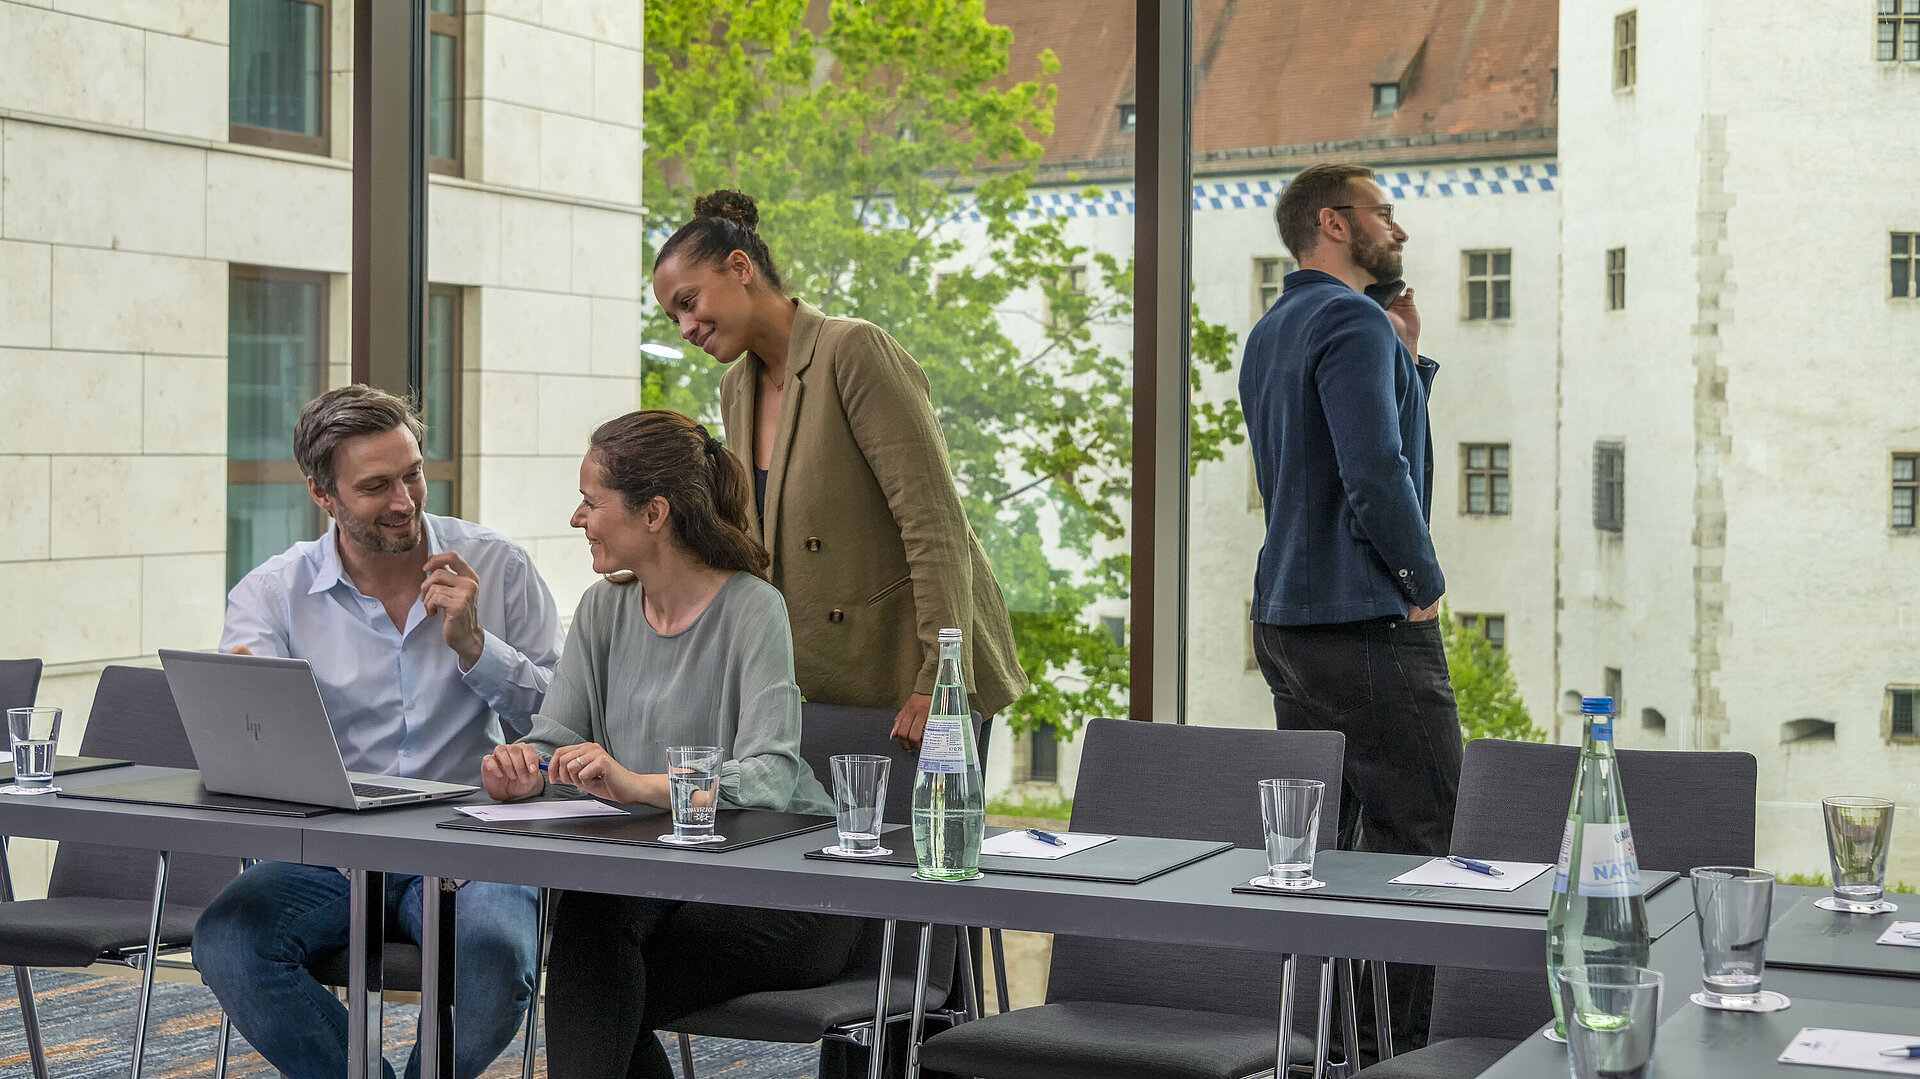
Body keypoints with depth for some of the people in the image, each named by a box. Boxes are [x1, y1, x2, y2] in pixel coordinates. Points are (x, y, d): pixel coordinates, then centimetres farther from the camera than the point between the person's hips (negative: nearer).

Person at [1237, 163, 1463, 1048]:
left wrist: (1406, 357, 16)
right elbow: (1377, 476, -22)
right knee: (1418, 841, -6)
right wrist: (1425, 582, -9)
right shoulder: (1352, 321, -12)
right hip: (1365, 623, -10)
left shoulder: (1271, 332, 19)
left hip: (1286, 621, 10)